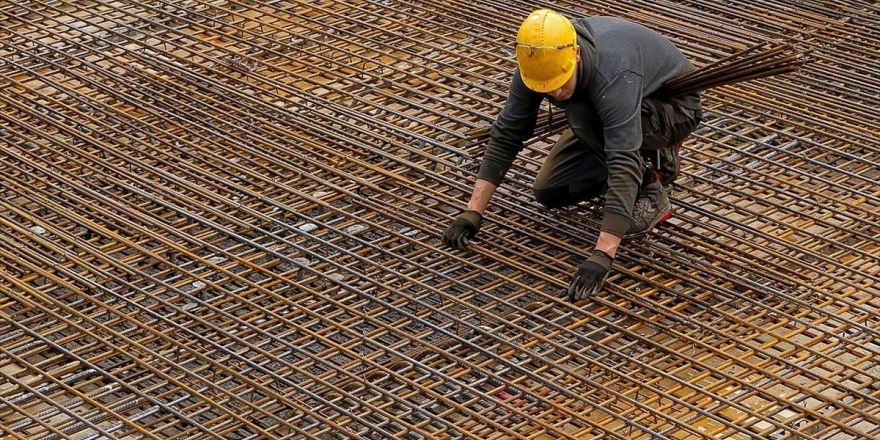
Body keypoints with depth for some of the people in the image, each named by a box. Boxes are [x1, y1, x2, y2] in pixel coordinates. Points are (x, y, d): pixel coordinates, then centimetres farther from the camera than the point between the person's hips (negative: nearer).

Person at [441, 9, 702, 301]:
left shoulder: (614, 77, -43)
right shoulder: (537, 63, -23)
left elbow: (623, 167, -48)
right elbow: (506, 135, -16)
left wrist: (601, 257, -54)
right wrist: (472, 213, -22)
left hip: (673, 105, -7)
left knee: (582, 112, -34)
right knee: (550, 191, -3)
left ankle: (649, 195, -14)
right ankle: (654, 159, 14)